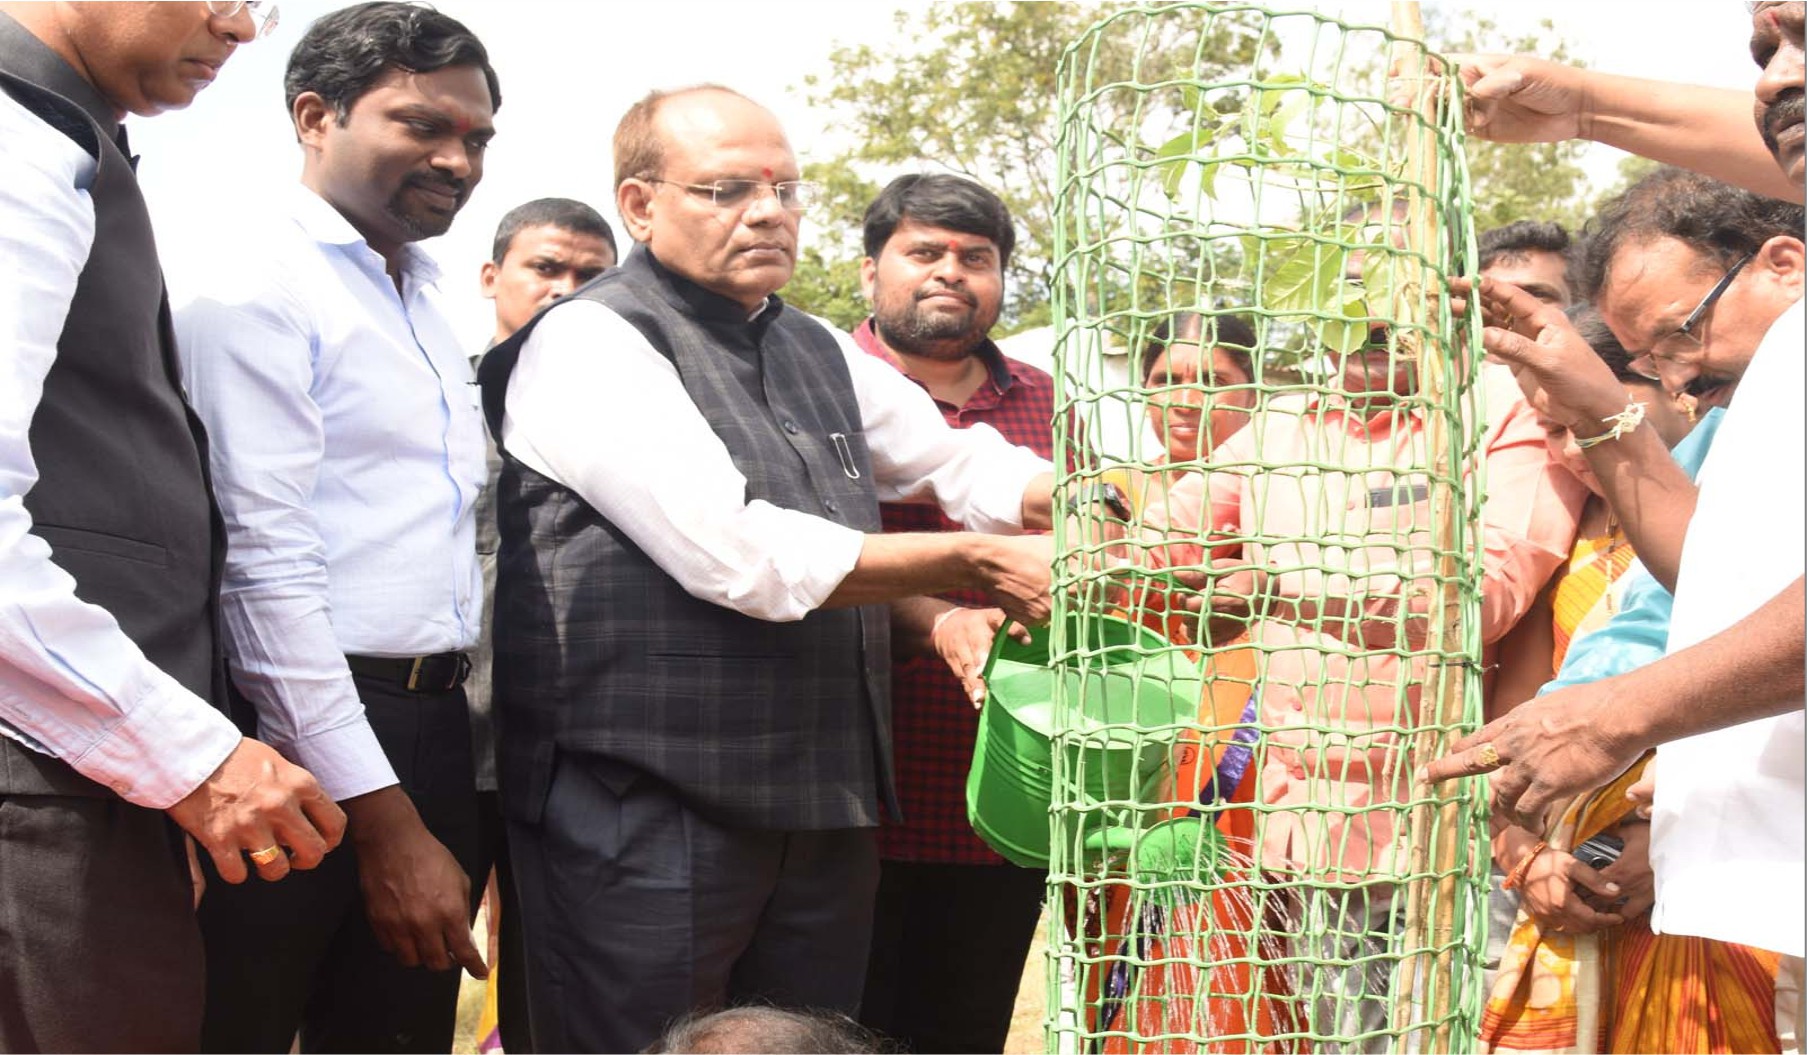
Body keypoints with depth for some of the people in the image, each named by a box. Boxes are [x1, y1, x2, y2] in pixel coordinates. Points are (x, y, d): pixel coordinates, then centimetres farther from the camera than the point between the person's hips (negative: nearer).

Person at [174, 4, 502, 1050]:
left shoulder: (429, 310, 17)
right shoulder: (260, 291, -9)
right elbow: (267, 568, -16)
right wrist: (383, 817, -18)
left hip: (433, 738, 8)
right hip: (305, 737, -8)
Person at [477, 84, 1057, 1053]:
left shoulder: (817, 352, 18)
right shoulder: (591, 343, -8)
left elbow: (967, 466, 15)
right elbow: (736, 555, -18)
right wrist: (975, 567, -13)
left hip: (823, 809, 7)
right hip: (647, 815, -7)